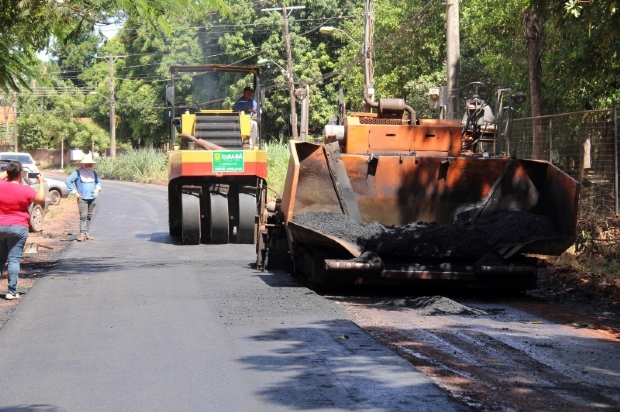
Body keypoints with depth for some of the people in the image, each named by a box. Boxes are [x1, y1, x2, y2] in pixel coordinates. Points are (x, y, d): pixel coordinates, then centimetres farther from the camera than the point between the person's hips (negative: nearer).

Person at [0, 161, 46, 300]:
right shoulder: (26, 190, -12)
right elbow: (41, 199, 3)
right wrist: (41, 183, 13)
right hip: (18, 228, -3)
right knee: (14, 259, -1)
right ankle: (12, 291, -3)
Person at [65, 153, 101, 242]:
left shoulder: (93, 173, 14)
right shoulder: (78, 173, -5)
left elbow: (98, 181, 30)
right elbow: (68, 181, -7)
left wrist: (97, 189, 10)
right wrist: (74, 192, -9)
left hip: (92, 198, 6)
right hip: (82, 198, -6)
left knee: (89, 216, 7)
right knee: (83, 216, -14)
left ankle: (87, 233, 13)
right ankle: (82, 234, -16)